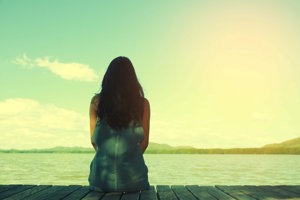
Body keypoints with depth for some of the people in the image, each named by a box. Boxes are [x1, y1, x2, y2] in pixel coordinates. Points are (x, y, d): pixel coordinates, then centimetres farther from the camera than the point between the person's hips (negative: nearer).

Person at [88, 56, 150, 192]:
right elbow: (144, 142, 5)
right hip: (134, 179, 0)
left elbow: (93, 140, 6)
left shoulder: (96, 101, -1)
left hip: (101, 180, 0)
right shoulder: (143, 103, -3)